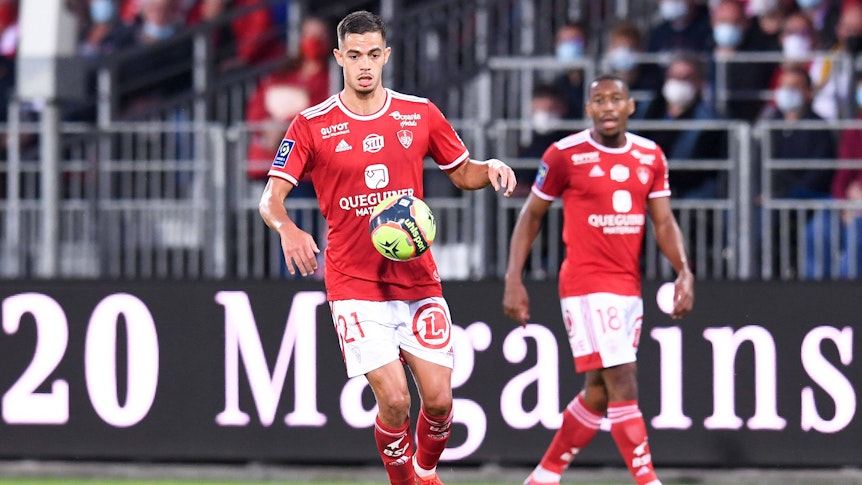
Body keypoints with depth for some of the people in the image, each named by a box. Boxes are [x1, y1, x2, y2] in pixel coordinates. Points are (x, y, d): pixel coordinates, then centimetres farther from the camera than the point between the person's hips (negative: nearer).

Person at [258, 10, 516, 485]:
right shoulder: (312, 125, -2)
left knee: (438, 399, -2)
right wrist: (288, 229, -29)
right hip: (354, 284, -3)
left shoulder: (420, 114, 6)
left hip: (418, 280, 3)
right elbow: (271, 197, -7)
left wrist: (488, 169, -6)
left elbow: (462, 173, 17)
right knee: (394, 400, -14)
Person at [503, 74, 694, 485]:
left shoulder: (650, 156, 8)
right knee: (623, 384, -14)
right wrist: (513, 279, -4)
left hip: (628, 287, 6)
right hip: (586, 285, -6)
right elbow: (531, 216, 2)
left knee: (599, 392, 10)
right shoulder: (566, 155, -6)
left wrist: (684, 271, -8)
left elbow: (664, 222, 9)